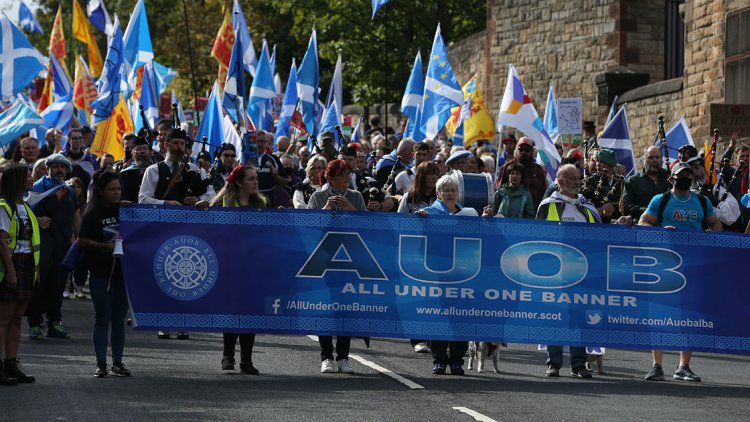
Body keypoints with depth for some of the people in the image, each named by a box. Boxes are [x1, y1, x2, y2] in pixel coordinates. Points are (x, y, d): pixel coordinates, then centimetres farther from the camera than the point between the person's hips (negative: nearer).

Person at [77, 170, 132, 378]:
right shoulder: (92, 214, -4)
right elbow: (82, 241, -9)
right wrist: (106, 246, -19)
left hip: (122, 272, 4)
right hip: (101, 273, -4)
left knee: (119, 318, 7)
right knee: (102, 318, -1)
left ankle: (118, 362, 13)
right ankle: (101, 363, 3)